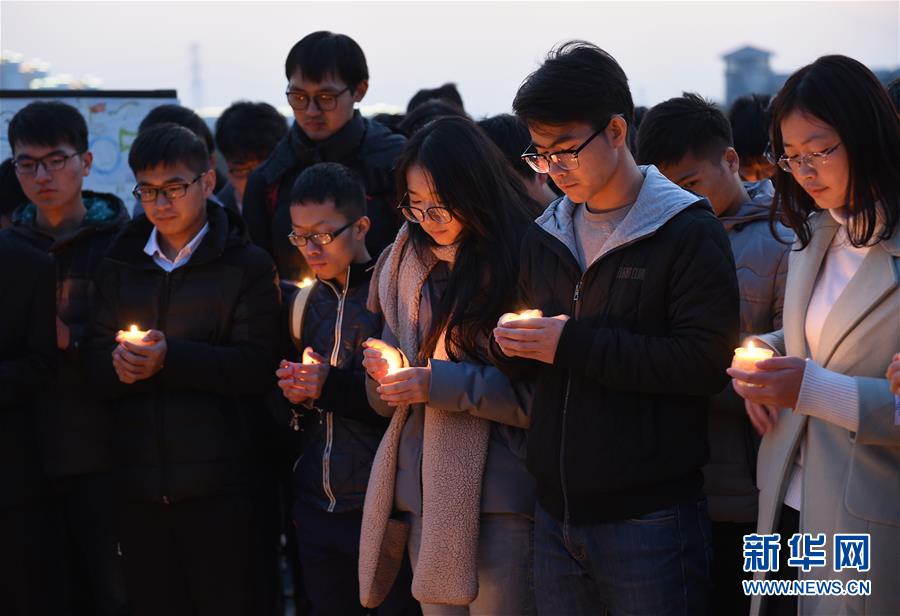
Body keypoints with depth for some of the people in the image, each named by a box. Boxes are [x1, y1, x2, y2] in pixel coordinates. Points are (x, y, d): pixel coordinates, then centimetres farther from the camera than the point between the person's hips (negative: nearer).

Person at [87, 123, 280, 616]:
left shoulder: (246, 266, -1)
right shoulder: (118, 266, 13)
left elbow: (257, 368, -10)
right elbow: (98, 366, 7)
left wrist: (171, 358, -21)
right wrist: (120, 364, -17)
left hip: (217, 483, -4)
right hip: (139, 482, 4)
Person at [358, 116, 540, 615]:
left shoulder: (521, 264, -8)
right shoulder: (408, 262, 13)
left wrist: (441, 383, -17)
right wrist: (389, 365, -4)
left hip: (495, 491, -6)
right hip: (420, 485, 6)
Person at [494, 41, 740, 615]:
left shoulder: (688, 231, -7)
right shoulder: (545, 237, 13)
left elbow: (707, 363, -17)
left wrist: (576, 345, -19)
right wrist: (516, 345, -3)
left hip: (651, 518, -6)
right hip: (556, 514, 6)